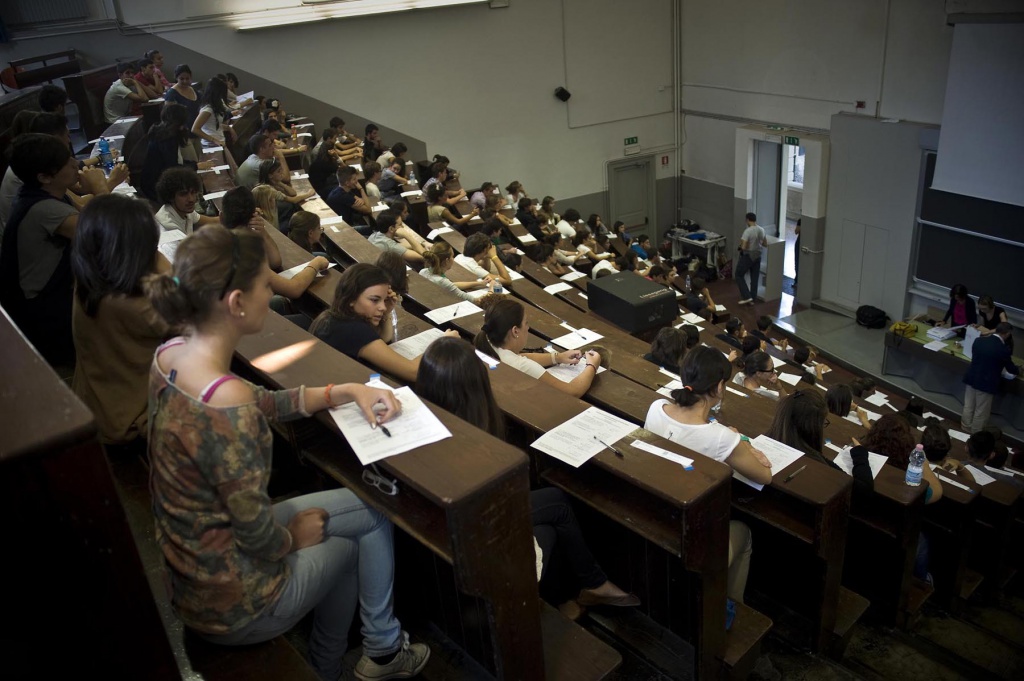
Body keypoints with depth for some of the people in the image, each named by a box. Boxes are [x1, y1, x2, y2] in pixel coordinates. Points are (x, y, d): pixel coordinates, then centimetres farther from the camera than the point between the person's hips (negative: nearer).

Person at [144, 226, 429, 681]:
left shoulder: (170, 354, -8)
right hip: (232, 604, -7)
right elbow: (260, 537, -27)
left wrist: (347, 391, 0)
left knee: (347, 534, 25)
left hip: (188, 563, 8)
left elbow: (263, 404, 6)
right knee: (375, 513, 13)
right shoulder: (226, 407, -35)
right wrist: (295, 535, -6)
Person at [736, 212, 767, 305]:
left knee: (739, 275, 8)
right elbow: (765, 244, 11)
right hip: (757, 256, 7)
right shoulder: (761, 230, 1)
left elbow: (743, 247, -26)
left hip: (748, 256, -7)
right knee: (755, 278, 13)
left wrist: (741, 243, -5)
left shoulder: (747, 231, -21)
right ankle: (752, 299, 19)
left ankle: (747, 297, 0)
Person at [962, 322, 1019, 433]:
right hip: (986, 383, -5)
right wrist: (1018, 370, 25)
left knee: (968, 407, 18)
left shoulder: (979, 340, -3)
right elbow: (1010, 368, 0)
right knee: (980, 412, 10)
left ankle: (965, 430, 32)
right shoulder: (1004, 350, -18)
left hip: (972, 379, 5)